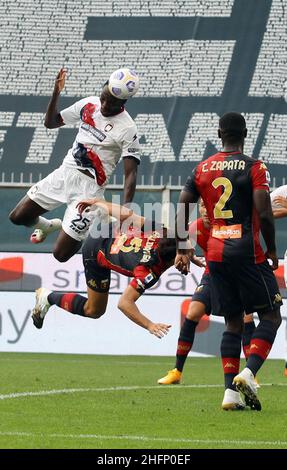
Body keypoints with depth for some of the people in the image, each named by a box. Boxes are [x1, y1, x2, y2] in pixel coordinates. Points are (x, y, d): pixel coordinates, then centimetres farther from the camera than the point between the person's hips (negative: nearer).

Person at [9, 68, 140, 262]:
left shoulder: (127, 129, -16)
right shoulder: (89, 104, 2)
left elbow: (131, 173, -18)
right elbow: (51, 122, 13)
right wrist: (56, 93, -4)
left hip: (89, 187, -6)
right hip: (65, 173, 6)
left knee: (61, 253, -8)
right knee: (18, 217, 7)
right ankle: (49, 226, 40)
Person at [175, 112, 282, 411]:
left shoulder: (202, 169, 9)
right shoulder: (254, 168, -5)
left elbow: (181, 209, 6)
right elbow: (264, 213, -13)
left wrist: (182, 250, 14)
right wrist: (272, 250, 0)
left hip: (215, 253, 5)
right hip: (246, 251, -5)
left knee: (233, 322, 12)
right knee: (271, 316, 4)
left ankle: (230, 390, 1)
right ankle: (248, 372, -17)